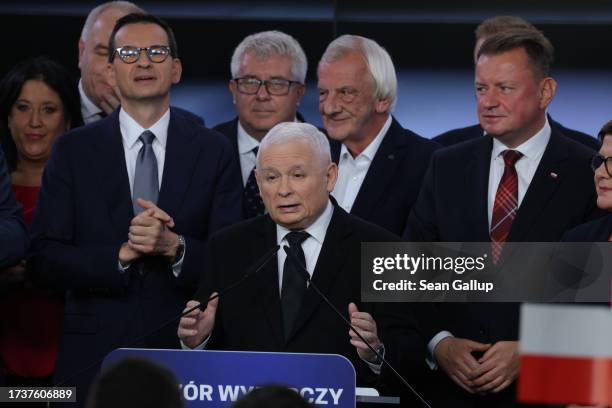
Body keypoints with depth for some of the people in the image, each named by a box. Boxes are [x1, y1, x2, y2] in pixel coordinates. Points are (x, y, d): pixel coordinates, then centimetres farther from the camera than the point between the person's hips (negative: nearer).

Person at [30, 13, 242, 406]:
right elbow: (46, 257, -3)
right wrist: (122, 254, -17)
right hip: (94, 357, 0)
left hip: (186, 357, 0)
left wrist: (175, 247, -19)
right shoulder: (74, 151, 3)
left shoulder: (213, 151, 4)